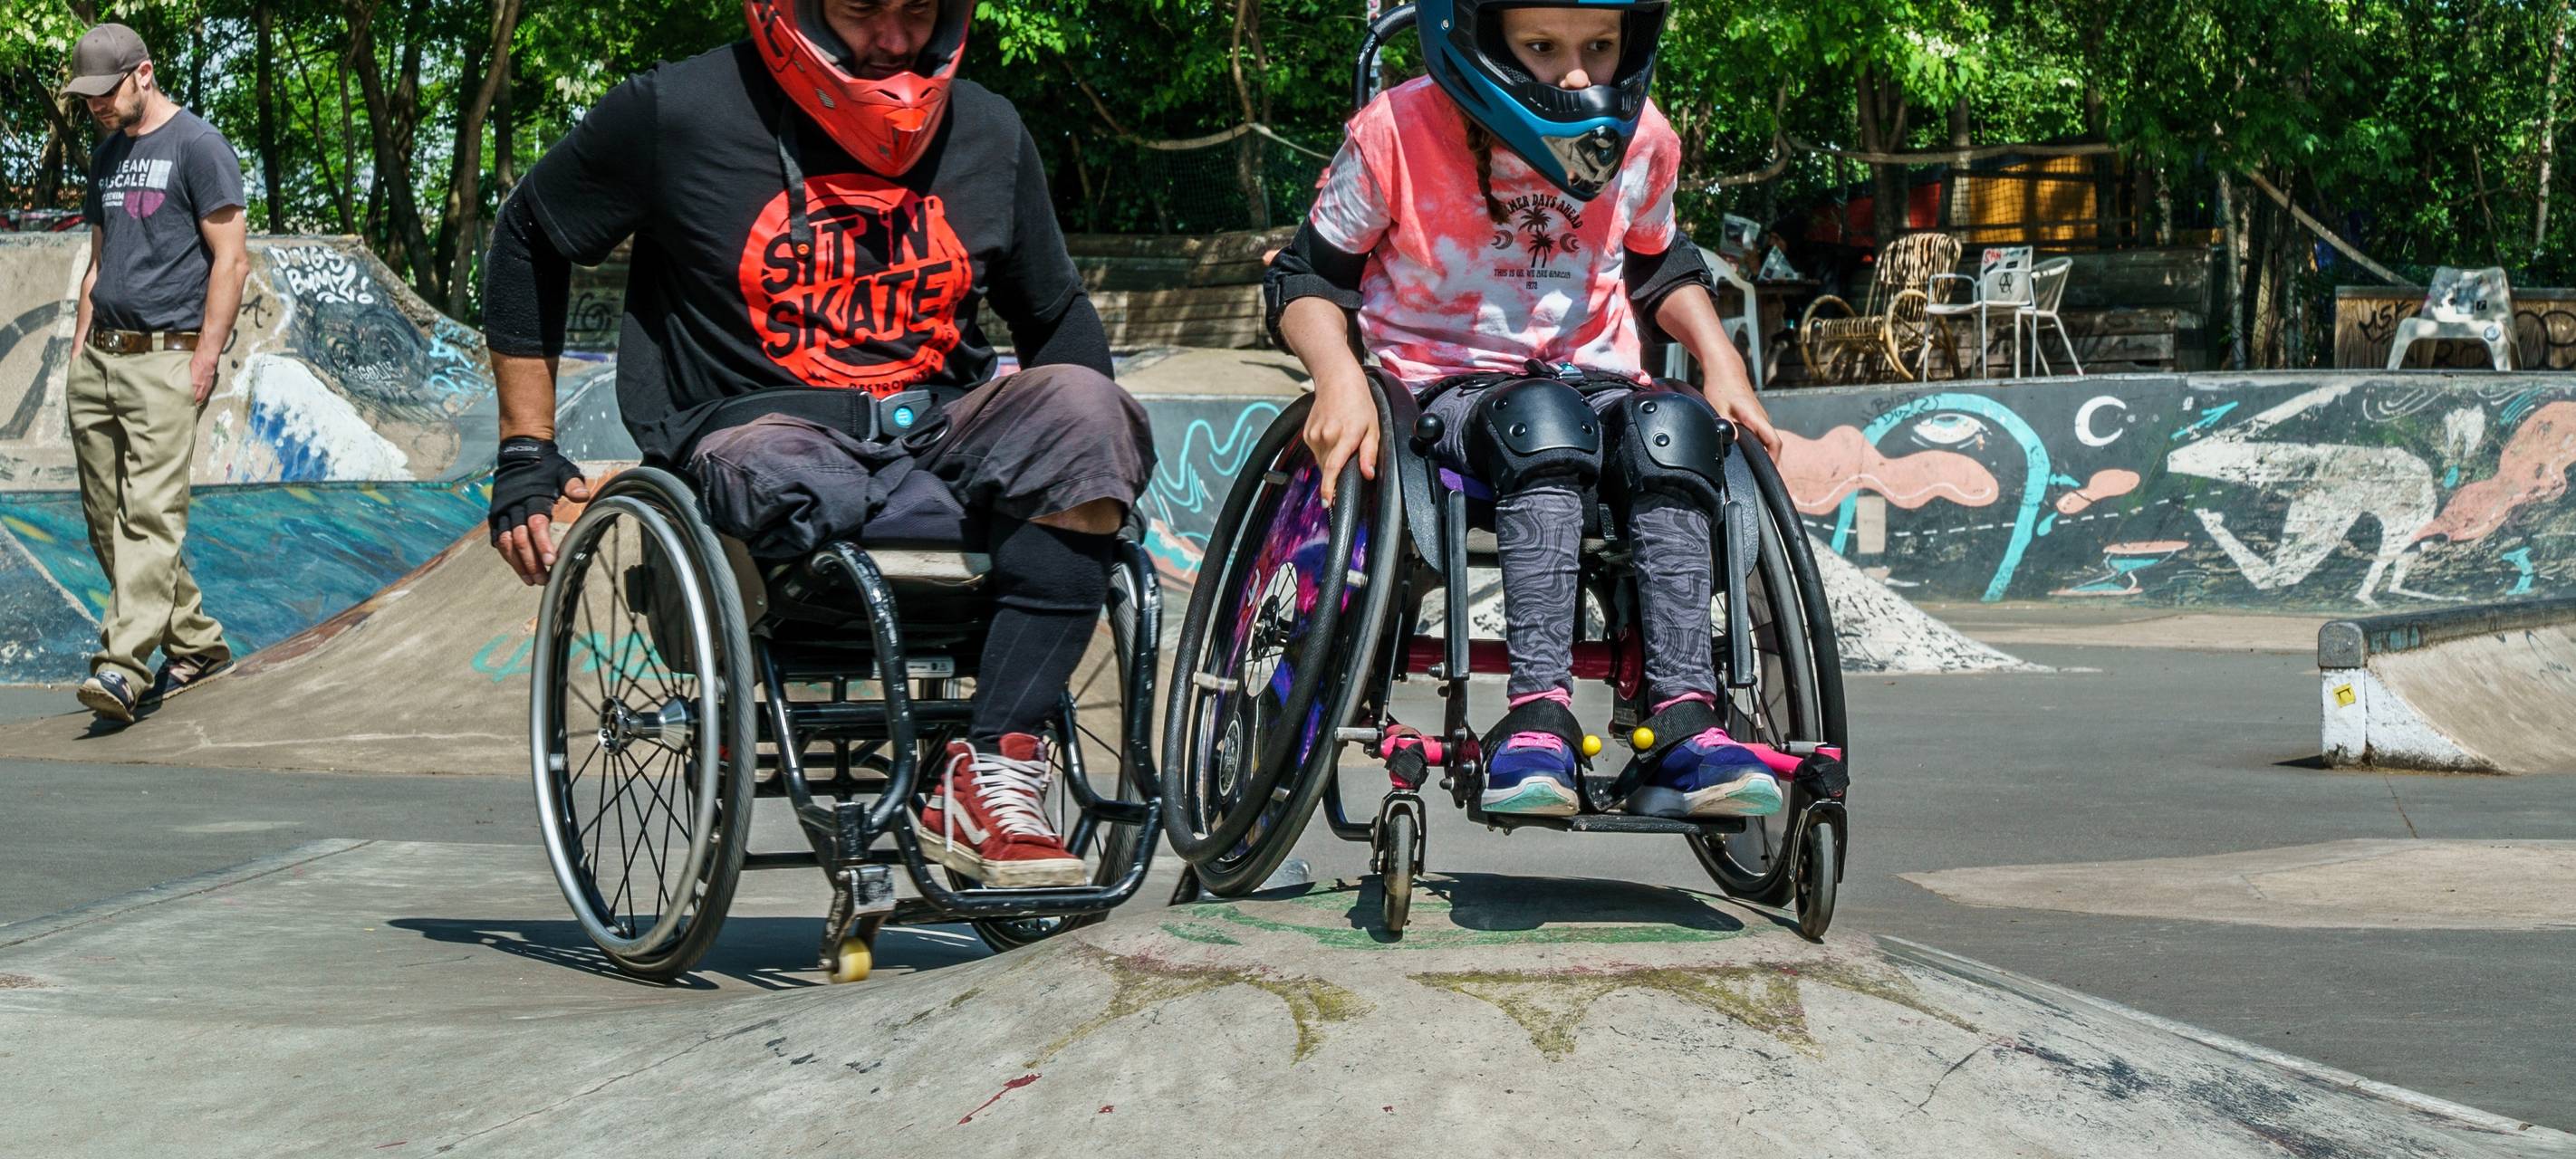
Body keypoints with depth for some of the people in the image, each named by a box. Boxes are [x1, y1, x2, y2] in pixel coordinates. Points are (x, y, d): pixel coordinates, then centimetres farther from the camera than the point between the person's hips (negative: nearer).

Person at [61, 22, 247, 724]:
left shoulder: (197, 147, -4)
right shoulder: (107, 157, 19)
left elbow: (231, 259, -8)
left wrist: (204, 359, -12)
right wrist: (79, 355, 15)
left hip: (164, 357, -8)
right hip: (100, 358, 8)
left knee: (150, 513, -14)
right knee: (106, 519, 6)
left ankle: (123, 666, -21)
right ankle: (195, 643, 16)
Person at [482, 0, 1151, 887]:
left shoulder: (989, 136, 12)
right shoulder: (678, 114, 1)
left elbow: (1055, 314, 26)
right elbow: (526, 240, 14)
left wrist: (1099, 453, 9)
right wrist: (525, 455, 10)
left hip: (937, 433, 3)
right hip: (757, 430, -3)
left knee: (1080, 407, -30)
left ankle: (989, 779, -33)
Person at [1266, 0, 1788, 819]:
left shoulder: (1642, 143, 4)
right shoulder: (1399, 135, -8)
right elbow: (1308, 279, -1)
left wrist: (1722, 364, 6)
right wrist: (1339, 376, -20)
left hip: (1595, 380, 3)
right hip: (1446, 385, -3)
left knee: (1673, 426, -32)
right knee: (1542, 418, -38)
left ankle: (1684, 723, -40)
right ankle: (1539, 715, -48)